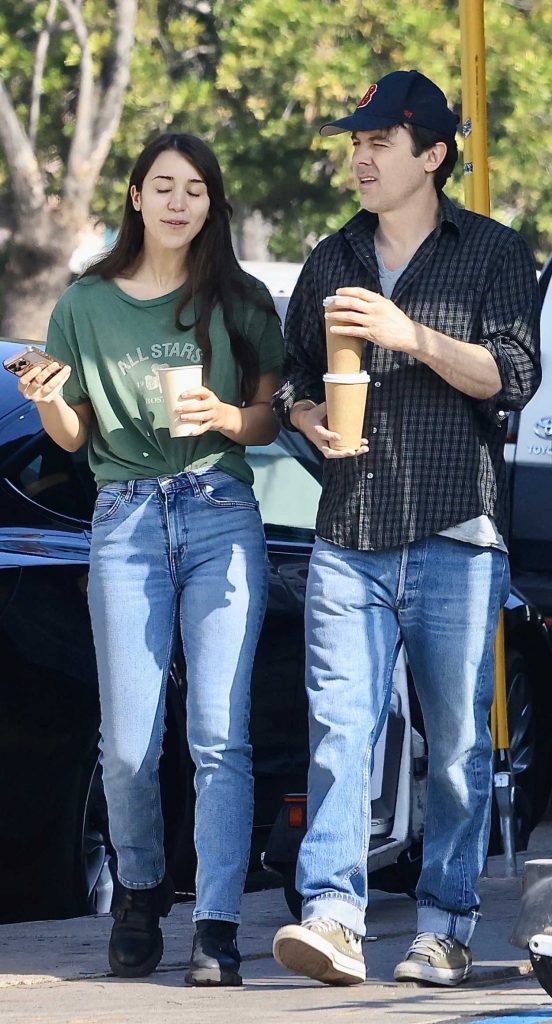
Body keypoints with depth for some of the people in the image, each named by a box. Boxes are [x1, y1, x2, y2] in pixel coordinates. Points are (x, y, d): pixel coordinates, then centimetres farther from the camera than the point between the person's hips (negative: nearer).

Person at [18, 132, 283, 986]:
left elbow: (269, 421, 10)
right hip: (126, 522, 1)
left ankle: (218, 928, -10)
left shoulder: (239, 302, 8)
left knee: (219, 735, -9)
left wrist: (224, 417, -11)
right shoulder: (86, 305, 10)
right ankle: (141, 892, 22)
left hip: (221, 517, -1)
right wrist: (46, 401, -9)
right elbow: (72, 436, 13)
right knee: (129, 744, -3)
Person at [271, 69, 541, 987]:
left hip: (455, 538, -3)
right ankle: (332, 918, -17)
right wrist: (308, 415, 1)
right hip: (349, 539, 3)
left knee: (458, 743, -1)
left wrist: (410, 335, -17)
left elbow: (513, 374, -6)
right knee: (339, 729, -10)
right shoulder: (331, 262, 18)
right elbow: (292, 377, 24)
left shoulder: (494, 254, 6)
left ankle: (445, 928, 5)